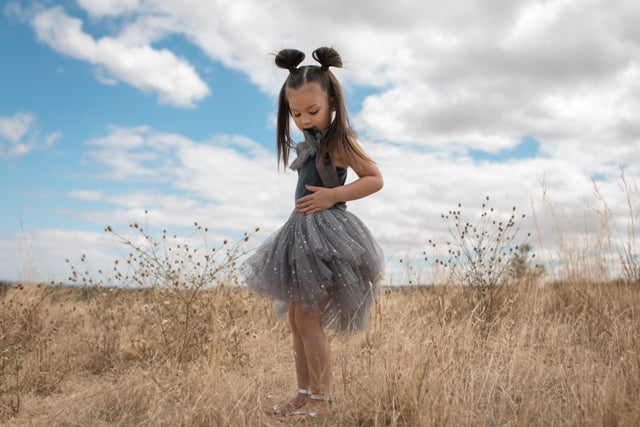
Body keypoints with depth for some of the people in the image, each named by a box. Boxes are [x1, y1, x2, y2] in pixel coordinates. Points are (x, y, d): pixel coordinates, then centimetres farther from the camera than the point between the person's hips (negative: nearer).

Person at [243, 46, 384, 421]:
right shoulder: (311, 142, 14)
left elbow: (375, 179, -11)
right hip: (303, 234, 10)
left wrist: (333, 195, -18)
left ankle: (322, 396, 5)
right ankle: (305, 393, 20)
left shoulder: (338, 141, -11)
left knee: (307, 319, -8)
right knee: (297, 318, 11)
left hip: (326, 231, -10)